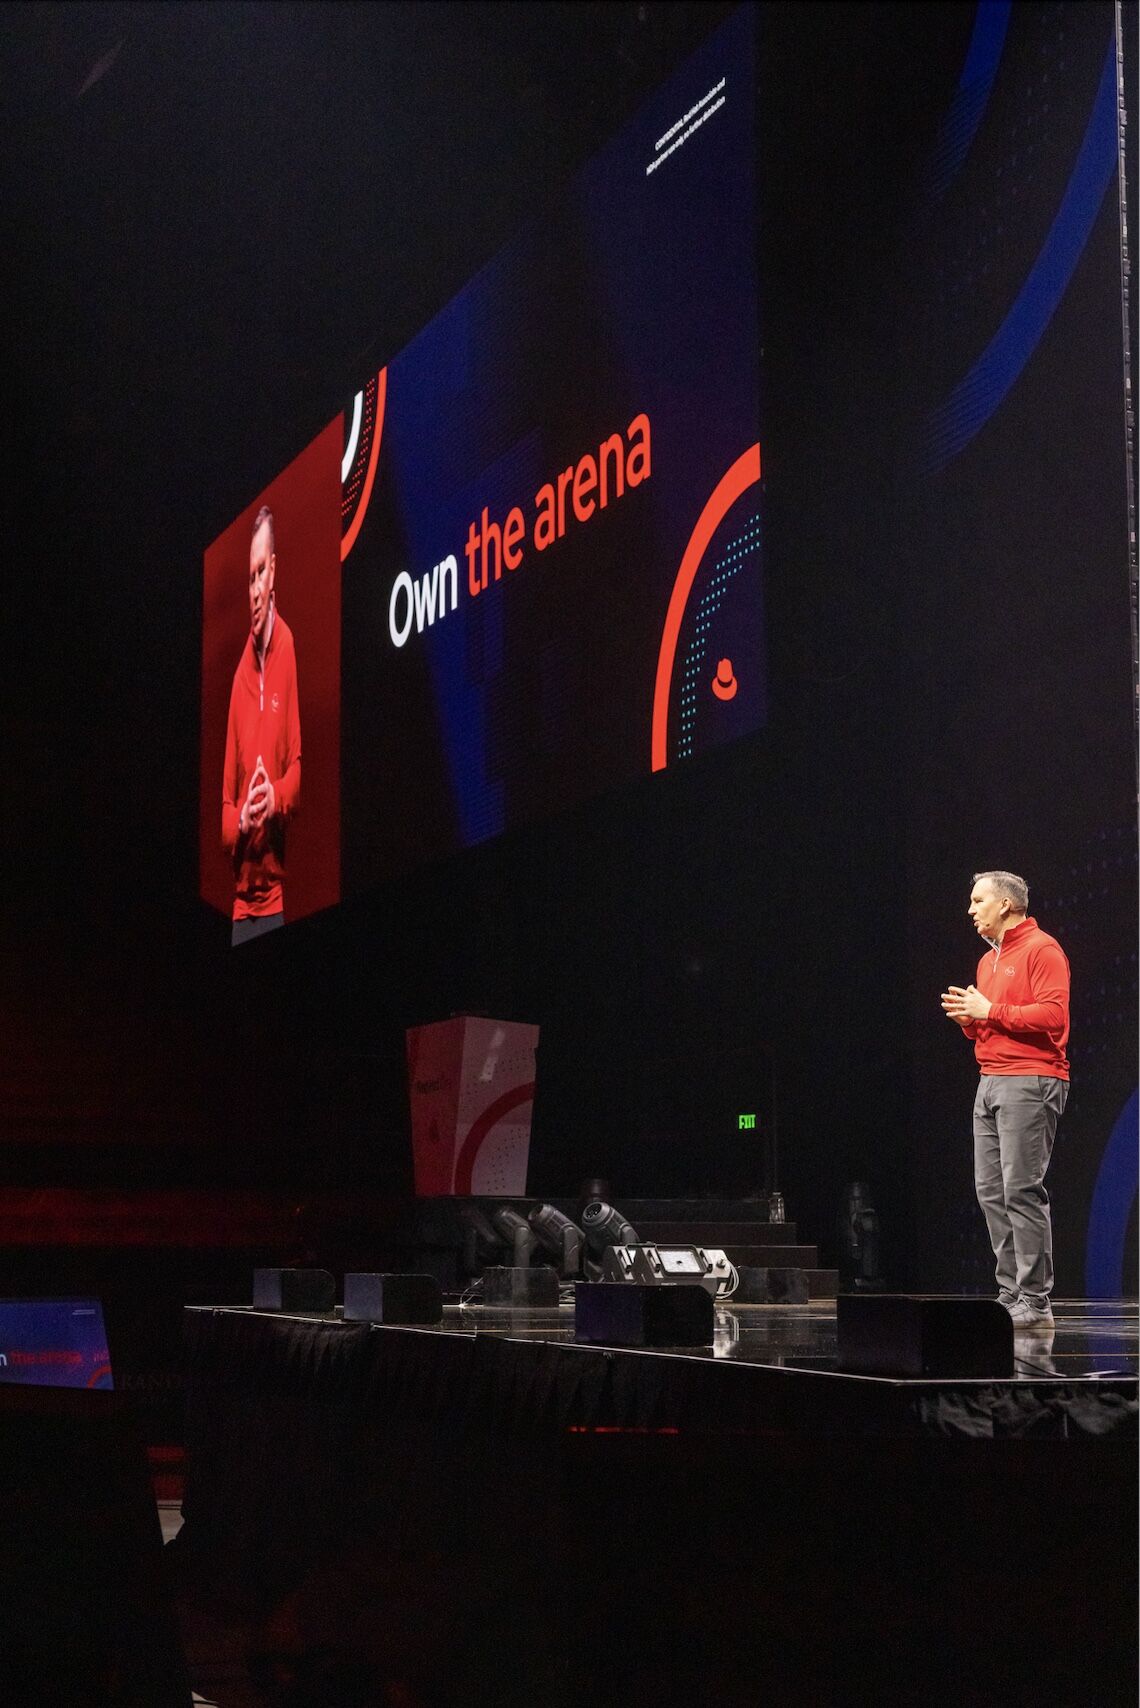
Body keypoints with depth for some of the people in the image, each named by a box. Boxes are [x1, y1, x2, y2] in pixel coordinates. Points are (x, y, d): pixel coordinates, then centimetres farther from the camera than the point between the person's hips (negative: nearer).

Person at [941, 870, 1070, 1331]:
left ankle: (1034, 1301, -8)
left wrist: (991, 1011, -15)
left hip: (1030, 1083, -10)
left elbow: (1053, 1015, -18)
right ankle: (1011, 1294, 10)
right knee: (990, 1190, 6)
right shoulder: (988, 960, 22)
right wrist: (969, 1018, 7)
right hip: (991, 1083, 10)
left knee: (1021, 1190, -11)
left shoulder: (1041, 950, -7)